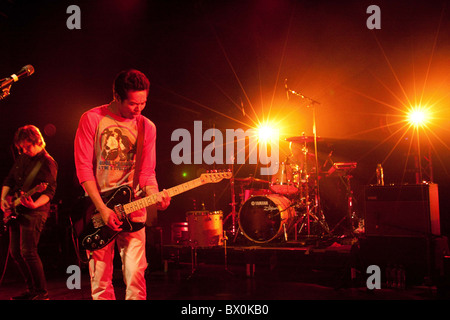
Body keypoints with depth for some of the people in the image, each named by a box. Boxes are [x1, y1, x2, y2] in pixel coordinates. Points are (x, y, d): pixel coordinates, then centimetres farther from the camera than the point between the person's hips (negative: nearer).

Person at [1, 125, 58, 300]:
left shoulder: (47, 162, -10)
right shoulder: (21, 159, 13)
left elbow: (49, 191, -17)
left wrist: (35, 204, -33)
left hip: (34, 212, -9)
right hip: (16, 211, 9)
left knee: (27, 252, -16)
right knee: (15, 252, 10)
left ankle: (42, 293, -6)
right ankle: (32, 289, 21)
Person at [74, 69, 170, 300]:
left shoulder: (147, 127, 5)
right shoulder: (92, 119, -4)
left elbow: (147, 171, 6)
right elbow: (84, 167, -7)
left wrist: (154, 196, -15)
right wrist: (102, 208, -13)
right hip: (97, 206, -1)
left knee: (135, 275, -7)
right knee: (100, 279, 4)